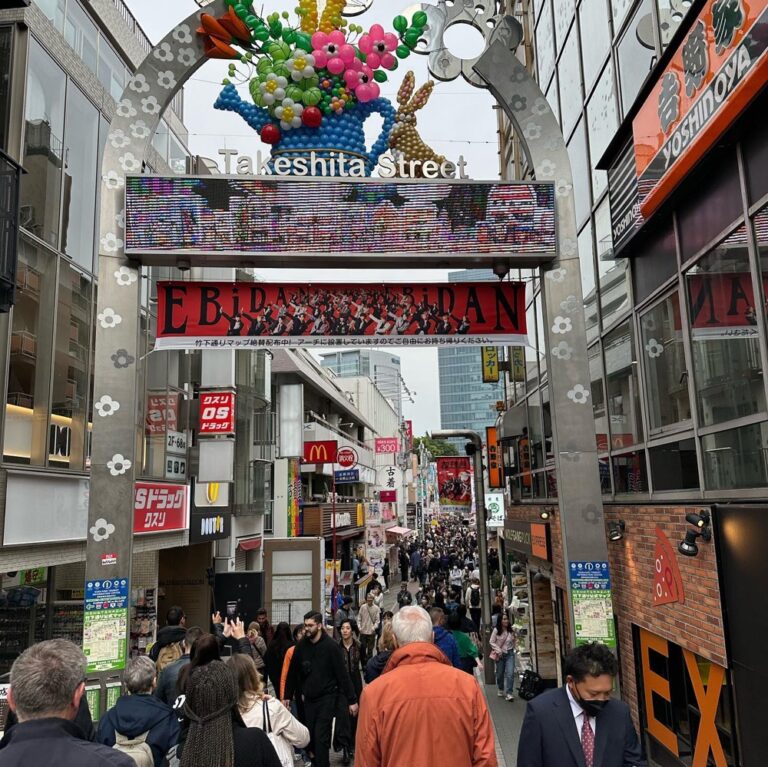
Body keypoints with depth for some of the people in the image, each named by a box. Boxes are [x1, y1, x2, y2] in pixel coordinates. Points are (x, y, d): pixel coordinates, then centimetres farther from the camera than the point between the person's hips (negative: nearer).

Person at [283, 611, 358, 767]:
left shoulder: (331, 646, -13)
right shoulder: (301, 646, -1)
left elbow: (342, 674, -12)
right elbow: (293, 672, 8)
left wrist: (352, 700, -12)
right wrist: (287, 696, 10)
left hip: (327, 698, -4)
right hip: (309, 698, 4)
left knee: (321, 737, -8)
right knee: (310, 735, 11)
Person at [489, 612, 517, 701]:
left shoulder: (512, 630, -5)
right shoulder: (496, 630, -11)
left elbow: (515, 640, 12)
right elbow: (492, 642, -5)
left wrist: (513, 647, 2)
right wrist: (498, 650, -13)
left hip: (510, 654, 1)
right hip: (500, 654, -1)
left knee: (510, 673, -12)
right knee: (500, 673, 13)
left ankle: (509, 693, -9)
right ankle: (500, 689, 37)